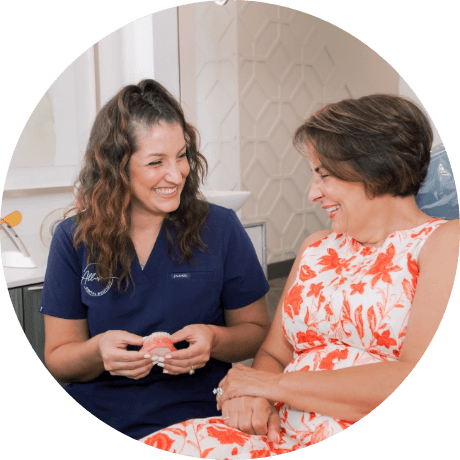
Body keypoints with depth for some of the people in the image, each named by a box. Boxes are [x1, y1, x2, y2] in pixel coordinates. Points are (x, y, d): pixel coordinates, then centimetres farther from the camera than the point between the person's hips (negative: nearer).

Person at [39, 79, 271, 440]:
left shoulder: (220, 228, 1)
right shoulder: (75, 239, 3)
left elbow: (257, 331, 9)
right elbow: (58, 360, 7)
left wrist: (214, 340, -13)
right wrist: (99, 352, -15)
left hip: (197, 421, 0)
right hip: (96, 422, 1)